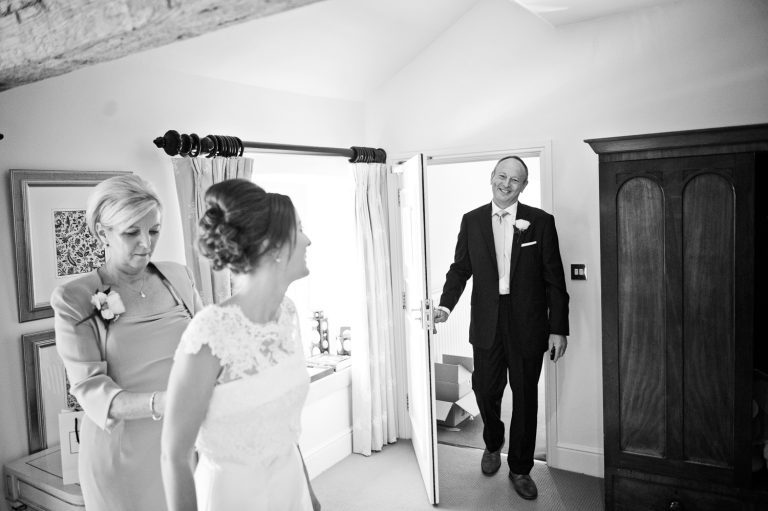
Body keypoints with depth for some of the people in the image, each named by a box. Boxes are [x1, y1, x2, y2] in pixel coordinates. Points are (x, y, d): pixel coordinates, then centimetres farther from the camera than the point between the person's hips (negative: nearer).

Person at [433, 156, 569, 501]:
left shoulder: (540, 221, -3)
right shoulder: (472, 221, 4)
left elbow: (554, 279, -3)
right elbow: (460, 268, 5)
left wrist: (558, 329, -5)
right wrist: (446, 305, -10)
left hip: (528, 324, -1)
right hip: (486, 323, 2)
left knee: (525, 397, 10)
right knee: (485, 390, 10)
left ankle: (520, 469, 29)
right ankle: (493, 444, 41)